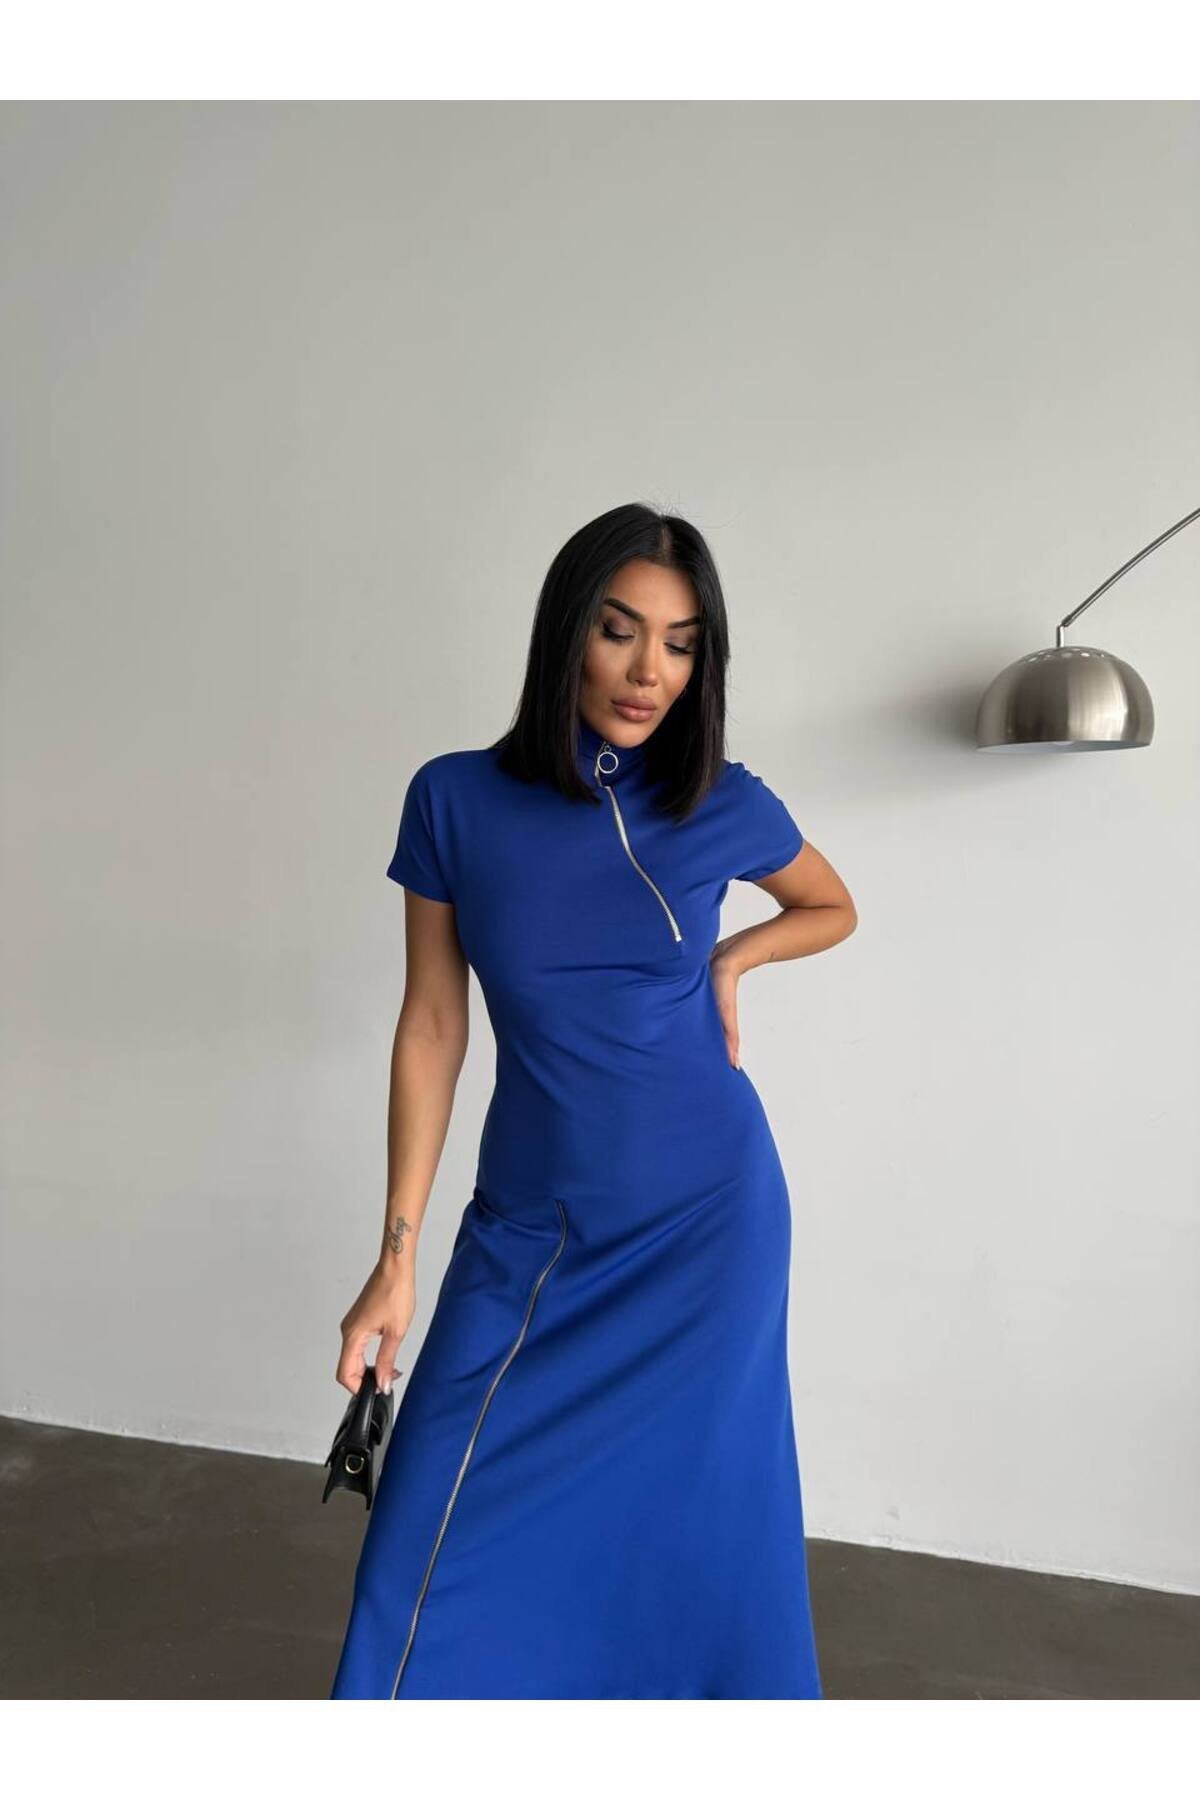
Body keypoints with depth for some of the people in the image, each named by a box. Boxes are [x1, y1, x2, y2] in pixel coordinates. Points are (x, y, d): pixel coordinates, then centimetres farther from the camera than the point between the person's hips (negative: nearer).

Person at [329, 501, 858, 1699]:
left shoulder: (725, 807, -6)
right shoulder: (455, 800, -7)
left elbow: (833, 908, 16)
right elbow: (431, 1026, -4)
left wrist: (731, 958, -4)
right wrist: (397, 1252, -5)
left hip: (710, 1218, 0)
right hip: (532, 1228, 1)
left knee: (695, 1518, 12)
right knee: (443, 1536, 3)